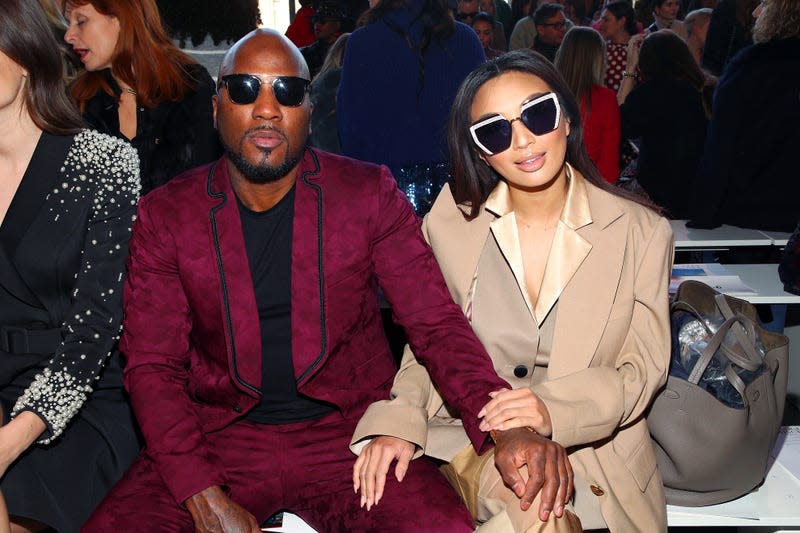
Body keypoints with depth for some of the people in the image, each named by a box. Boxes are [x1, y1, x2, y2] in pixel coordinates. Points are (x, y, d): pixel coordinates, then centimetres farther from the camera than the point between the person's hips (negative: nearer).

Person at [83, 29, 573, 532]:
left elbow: (436, 322, -5)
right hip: (220, 436, 1)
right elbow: (153, 365, -1)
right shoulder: (165, 216, 1)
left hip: (348, 433, 0)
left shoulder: (369, 193, -1)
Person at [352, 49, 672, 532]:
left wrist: (554, 410, -21)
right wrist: (397, 421, -14)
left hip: (593, 456, 1)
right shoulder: (451, 221, 2)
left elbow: (642, 367, -2)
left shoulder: (641, 232, -2)